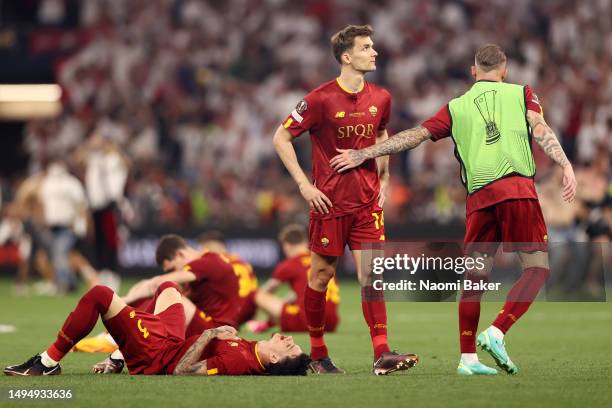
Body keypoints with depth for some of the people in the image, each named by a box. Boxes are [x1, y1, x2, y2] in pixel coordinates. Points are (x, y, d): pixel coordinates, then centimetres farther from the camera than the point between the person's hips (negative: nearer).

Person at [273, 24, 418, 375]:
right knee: (322, 276, 5)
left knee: (371, 274, -6)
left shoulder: (380, 98, 5)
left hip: (368, 201, 4)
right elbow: (281, 139, -5)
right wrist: (304, 184, -10)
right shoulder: (321, 99, -11)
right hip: (329, 201, -4)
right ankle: (318, 354, 18)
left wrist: (384, 180, 14)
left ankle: (382, 353, -11)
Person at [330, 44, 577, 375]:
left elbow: (414, 136, 16)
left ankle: (467, 358, 8)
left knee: (474, 279, 10)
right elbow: (540, 130, -2)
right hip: (516, 189, -3)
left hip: (478, 197, 3)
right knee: (537, 269, -1)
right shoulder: (521, 94, 15)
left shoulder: (456, 108, 19)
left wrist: (362, 155, 21)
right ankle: (496, 333, -18)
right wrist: (566, 165, -12)